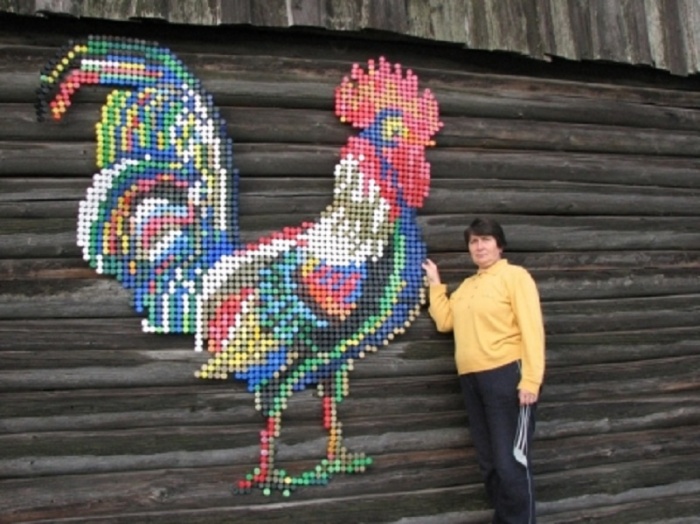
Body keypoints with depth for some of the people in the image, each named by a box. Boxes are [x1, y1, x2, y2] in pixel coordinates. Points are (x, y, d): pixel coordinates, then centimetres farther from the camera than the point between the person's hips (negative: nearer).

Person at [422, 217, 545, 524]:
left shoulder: (514, 275, -4)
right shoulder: (466, 285, 19)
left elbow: (531, 328, -11)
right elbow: (444, 321, 12)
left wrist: (531, 380, -19)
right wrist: (435, 283, 15)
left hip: (507, 376, -7)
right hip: (472, 380, 8)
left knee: (511, 462, -6)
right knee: (489, 463, 14)